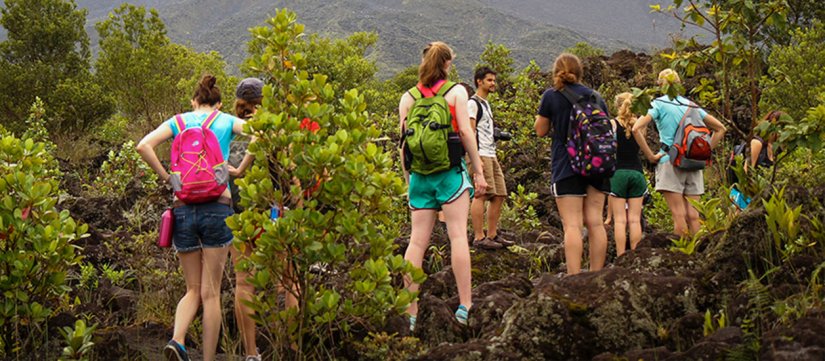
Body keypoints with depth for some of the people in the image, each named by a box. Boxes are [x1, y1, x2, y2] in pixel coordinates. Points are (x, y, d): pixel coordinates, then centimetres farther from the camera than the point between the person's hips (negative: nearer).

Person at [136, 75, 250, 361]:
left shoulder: (179, 121, 12)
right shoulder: (225, 121, 9)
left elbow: (143, 146, -3)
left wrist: (166, 177, 5)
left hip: (183, 209, 2)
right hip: (217, 207, -2)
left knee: (193, 289, 13)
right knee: (211, 292, 4)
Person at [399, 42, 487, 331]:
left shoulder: (407, 98, 9)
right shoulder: (456, 92, 1)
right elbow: (465, 131, -4)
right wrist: (478, 171, -1)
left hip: (419, 174, 3)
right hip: (450, 171, -3)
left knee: (417, 240, 3)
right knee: (458, 234, -4)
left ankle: (409, 313, 2)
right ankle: (465, 306, -10)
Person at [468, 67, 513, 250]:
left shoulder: (486, 104, 24)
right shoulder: (473, 103, -6)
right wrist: (476, 158, -21)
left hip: (491, 155, 10)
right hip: (481, 155, -10)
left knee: (499, 195, 7)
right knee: (481, 194, -12)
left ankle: (492, 235, 13)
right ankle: (479, 237, -12)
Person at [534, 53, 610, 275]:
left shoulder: (552, 96, -3)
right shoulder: (595, 96, 8)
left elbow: (541, 130, 4)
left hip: (567, 165, -4)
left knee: (572, 224, -8)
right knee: (595, 222, 7)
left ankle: (574, 278, -14)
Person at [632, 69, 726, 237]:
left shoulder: (659, 103, -1)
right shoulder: (691, 105, 13)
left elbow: (637, 129, -13)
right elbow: (720, 128, 17)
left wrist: (650, 156, -7)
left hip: (670, 162, -4)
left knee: (679, 215, -7)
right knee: (693, 215, 2)